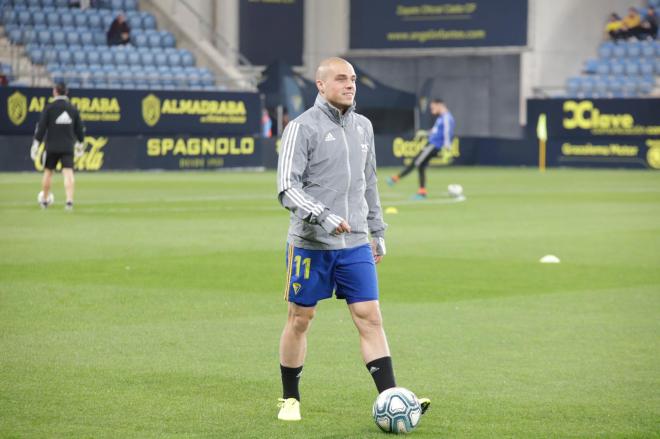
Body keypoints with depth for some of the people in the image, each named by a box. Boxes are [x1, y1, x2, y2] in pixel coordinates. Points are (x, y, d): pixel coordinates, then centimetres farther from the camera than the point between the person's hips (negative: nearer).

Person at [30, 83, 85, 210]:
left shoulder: (49, 107, -4)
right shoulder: (72, 108, 6)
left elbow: (41, 127, -8)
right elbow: (80, 129, 12)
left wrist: (35, 145, -4)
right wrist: (80, 145, 26)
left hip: (52, 146, -1)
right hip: (68, 147, 2)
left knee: (48, 172, 14)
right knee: (68, 173, -5)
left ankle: (44, 200, 24)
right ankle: (69, 201, -19)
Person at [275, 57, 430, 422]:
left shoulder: (362, 126, 12)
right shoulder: (302, 127, -8)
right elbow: (287, 188, -15)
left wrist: (378, 232, 21)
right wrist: (323, 217, -27)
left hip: (356, 244, 5)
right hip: (310, 244, -4)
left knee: (370, 317, -4)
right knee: (299, 319, 6)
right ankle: (290, 399, 20)